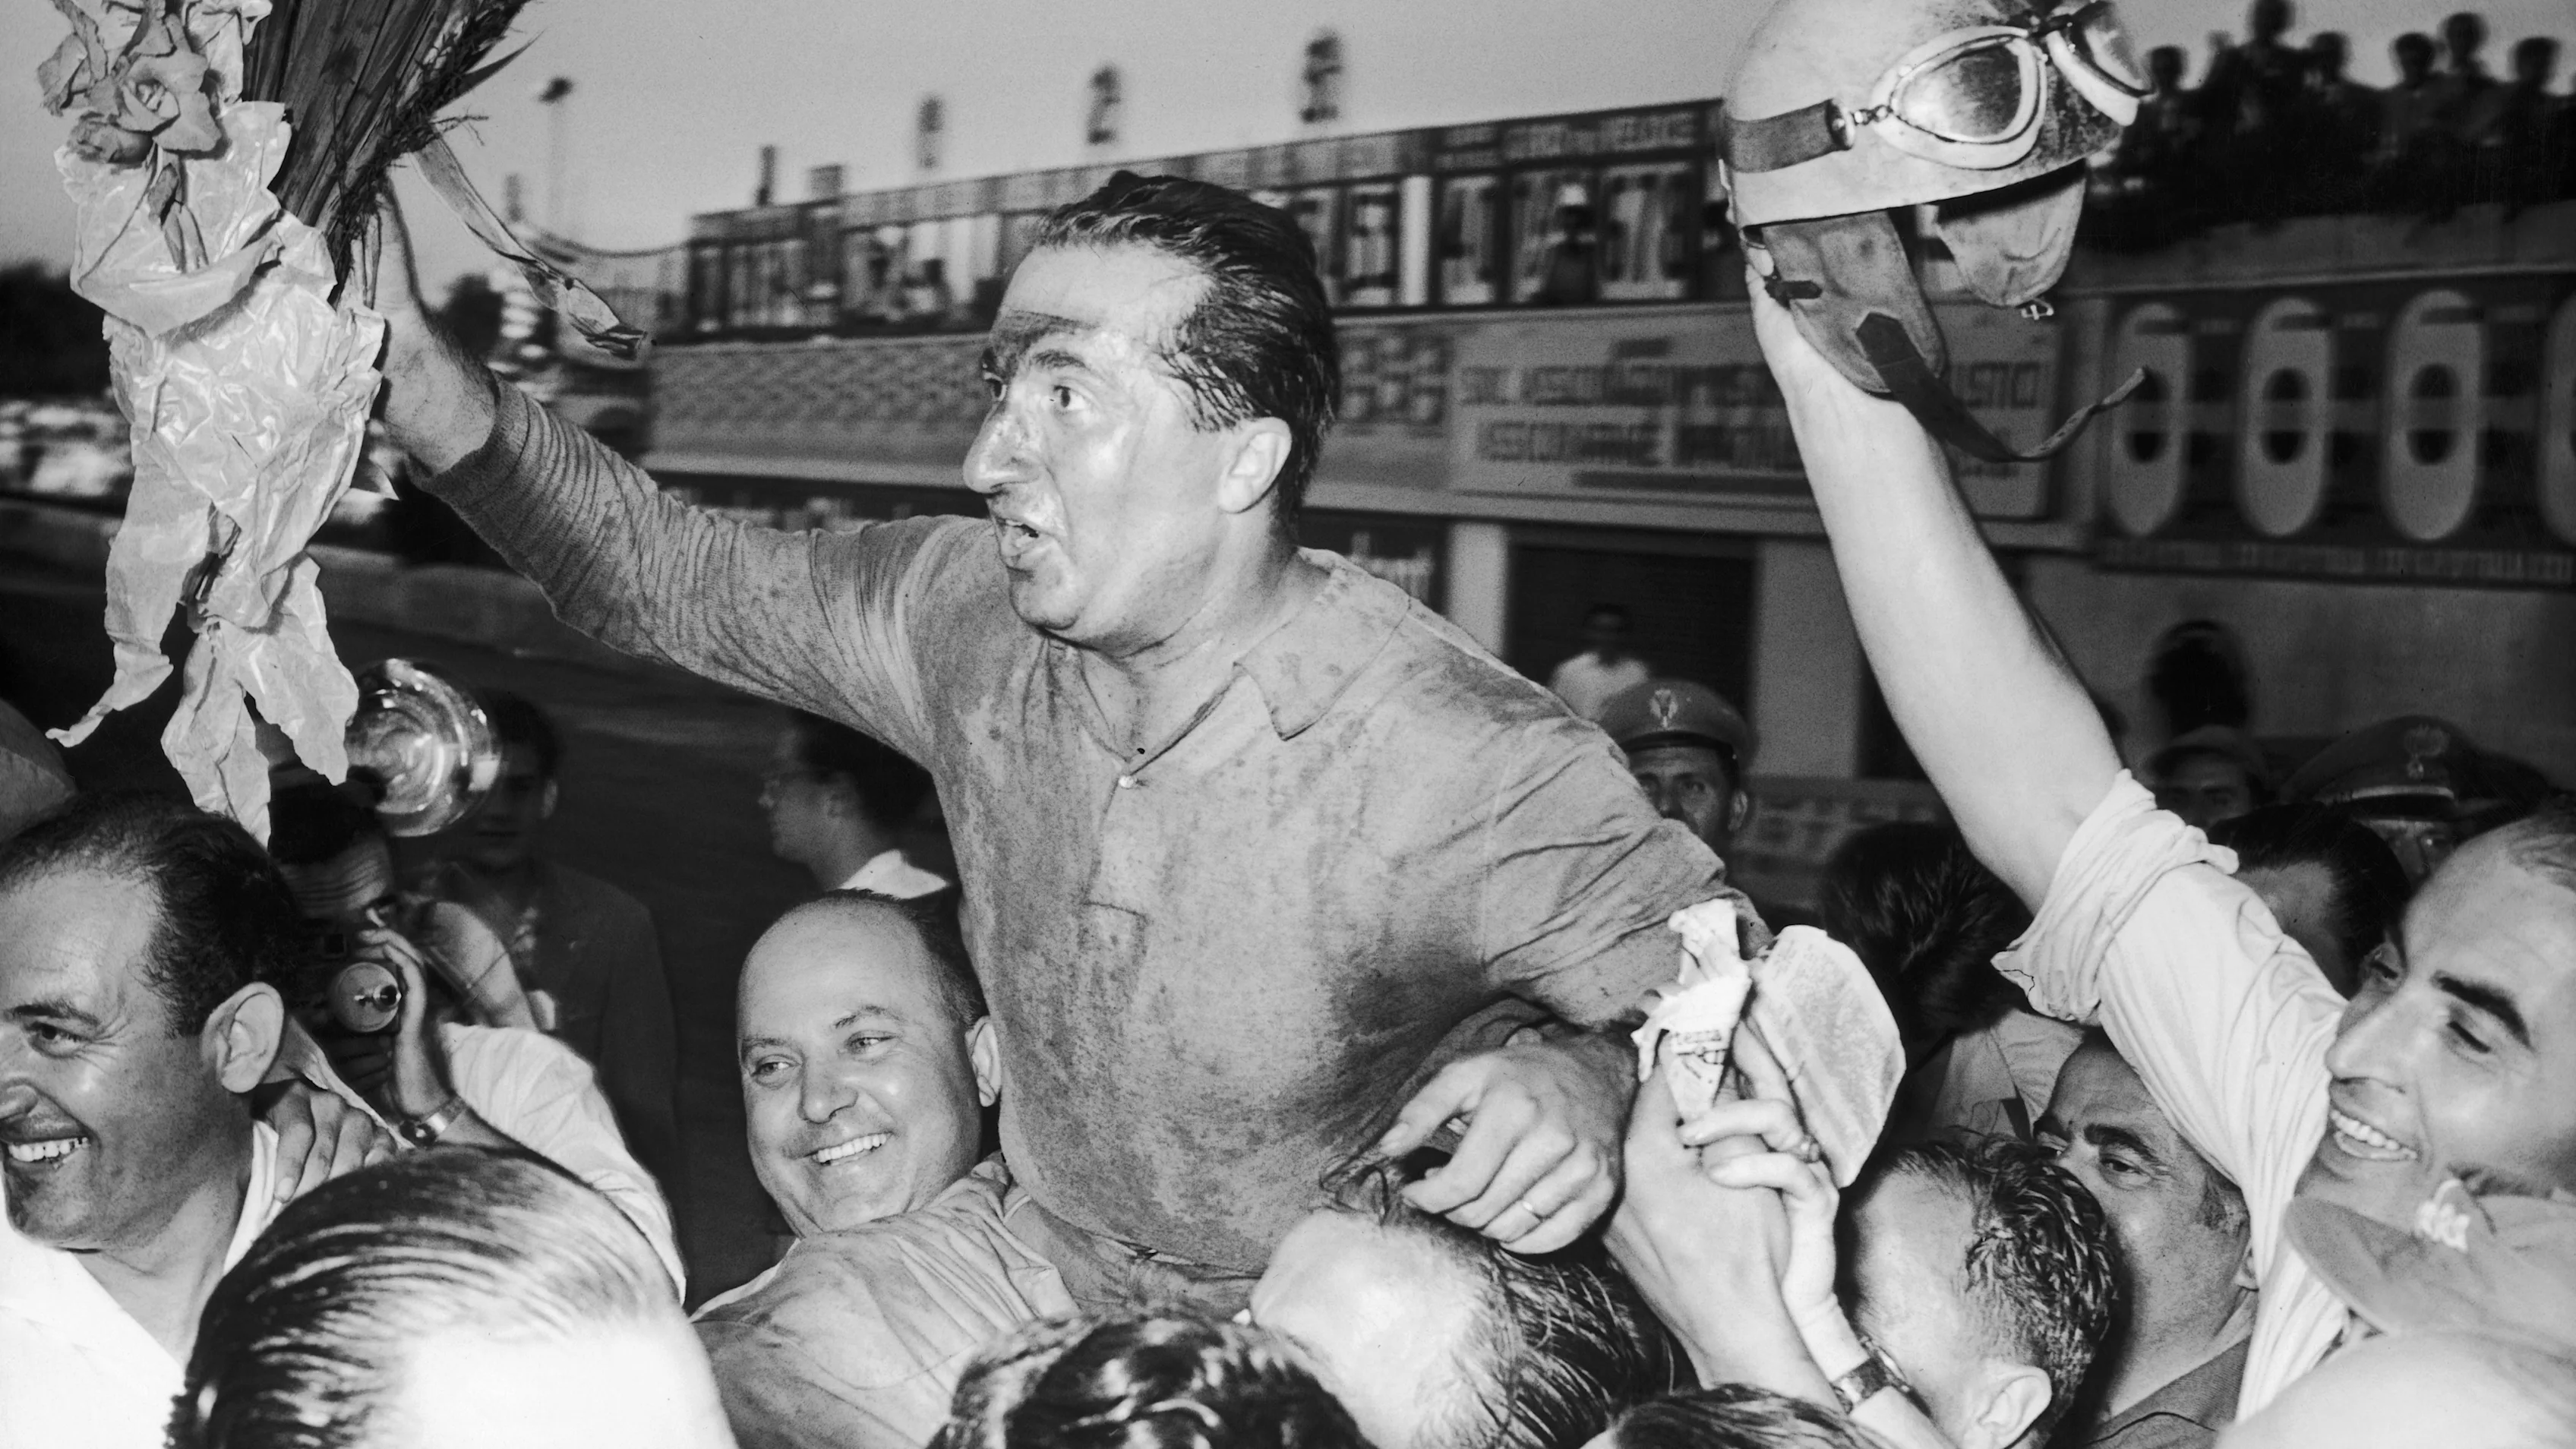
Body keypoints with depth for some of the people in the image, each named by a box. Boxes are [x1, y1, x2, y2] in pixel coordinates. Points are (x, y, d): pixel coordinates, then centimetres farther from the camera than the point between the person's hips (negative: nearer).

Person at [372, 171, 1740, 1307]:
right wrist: (420, 380, -12)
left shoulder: (1471, 776, -27)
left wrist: (1589, 1081, -38)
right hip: (1058, 1309, 5)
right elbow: (677, 577, 2)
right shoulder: (974, 617, -9)